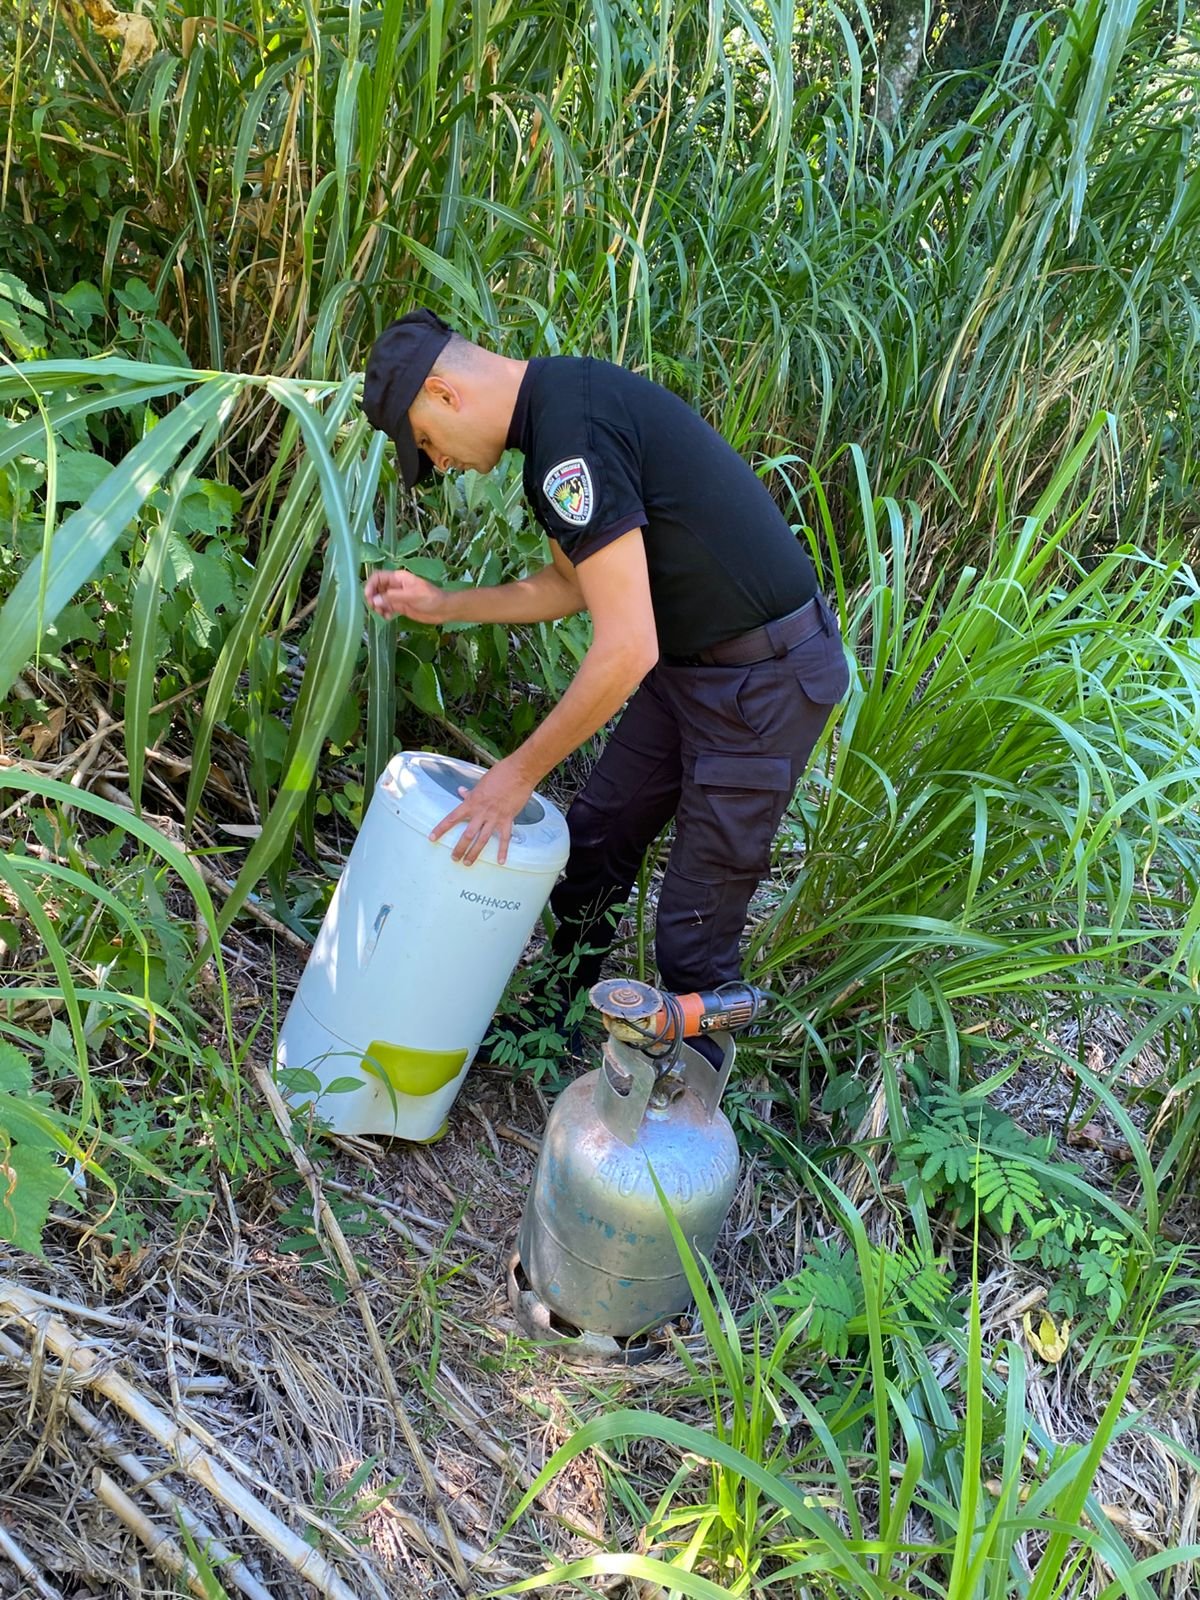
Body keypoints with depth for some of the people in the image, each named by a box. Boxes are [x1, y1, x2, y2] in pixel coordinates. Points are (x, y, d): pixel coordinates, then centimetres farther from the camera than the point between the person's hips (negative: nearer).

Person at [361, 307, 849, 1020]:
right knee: (595, 837, 17)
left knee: (695, 930, -2)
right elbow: (576, 584, 19)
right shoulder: (557, 406, 8)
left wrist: (518, 774, -17)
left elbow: (628, 649, -28)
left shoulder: (572, 429, -24)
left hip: (767, 676, -10)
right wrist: (444, 604, 14)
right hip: (691, 660, 10)